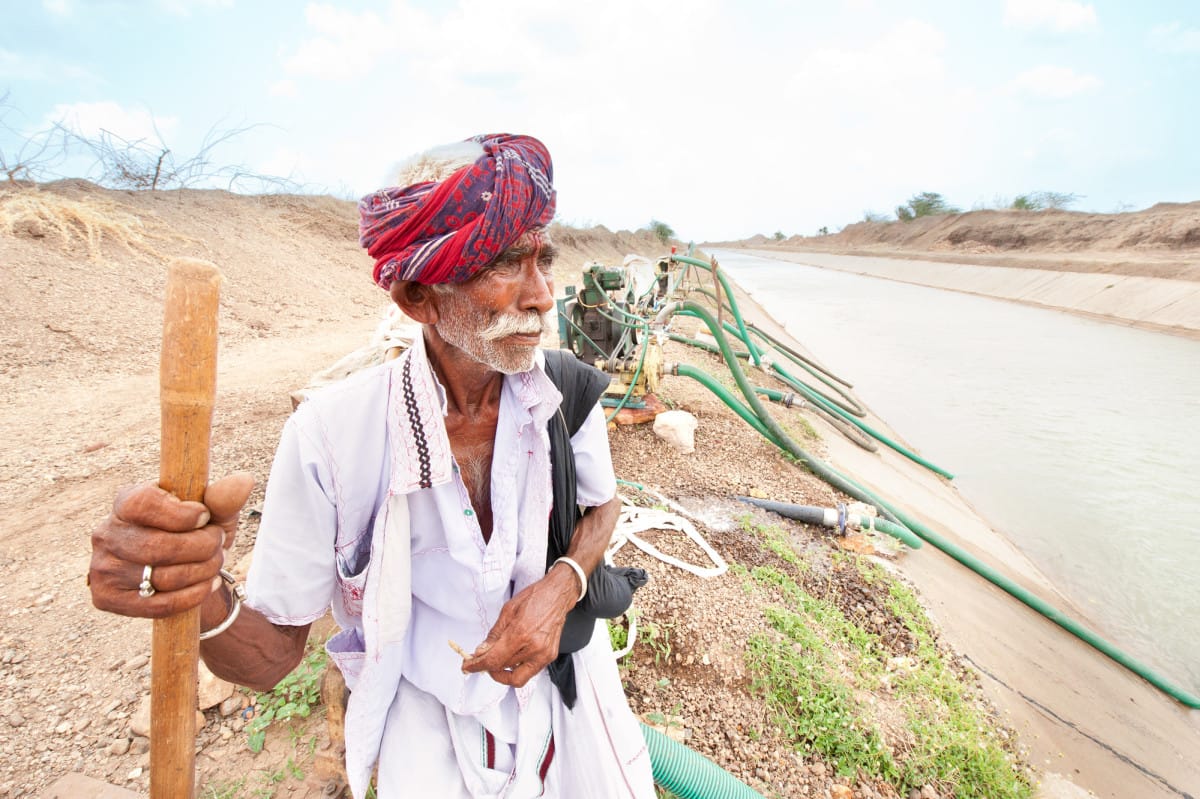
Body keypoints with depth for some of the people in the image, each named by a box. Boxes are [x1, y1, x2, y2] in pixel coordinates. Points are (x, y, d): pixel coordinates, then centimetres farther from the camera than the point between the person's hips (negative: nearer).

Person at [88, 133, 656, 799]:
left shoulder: (563, 388, -18)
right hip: (432, 706, -2)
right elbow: (273, 654, -15)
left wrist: (560, 586, -20)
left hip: (557, 675, 3)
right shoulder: (330, 434, -25)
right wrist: (200, 596, -37)